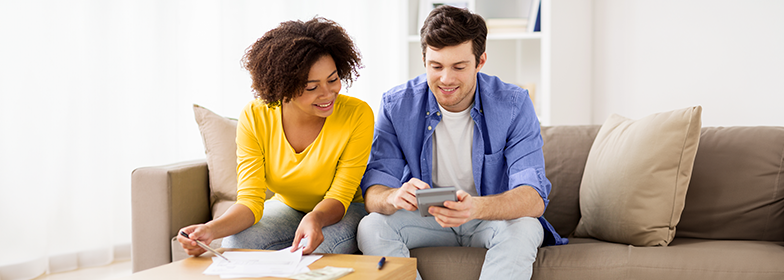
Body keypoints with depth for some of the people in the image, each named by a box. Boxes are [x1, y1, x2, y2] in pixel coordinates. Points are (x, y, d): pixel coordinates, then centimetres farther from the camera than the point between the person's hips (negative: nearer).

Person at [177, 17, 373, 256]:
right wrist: (211, 229, -42)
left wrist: (316, 218, -44)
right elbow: (250, 199, -20)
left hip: (343, 212, -1)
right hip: (286, 208, 2)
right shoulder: (254, 118, -16)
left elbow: (339, 197, -19)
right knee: (235, 242, -30)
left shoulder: (357, 115, -23)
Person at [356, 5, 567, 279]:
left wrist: (475, 207, -47)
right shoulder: (396, 105, -10)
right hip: (425, 220, 2)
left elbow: (534, 199, -25)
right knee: (371, 227, -26)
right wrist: (395, 197, -41)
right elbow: (373, 193, -13)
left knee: (522, 229, -34)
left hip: (495, 217, -1)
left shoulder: (514, 105, -15)